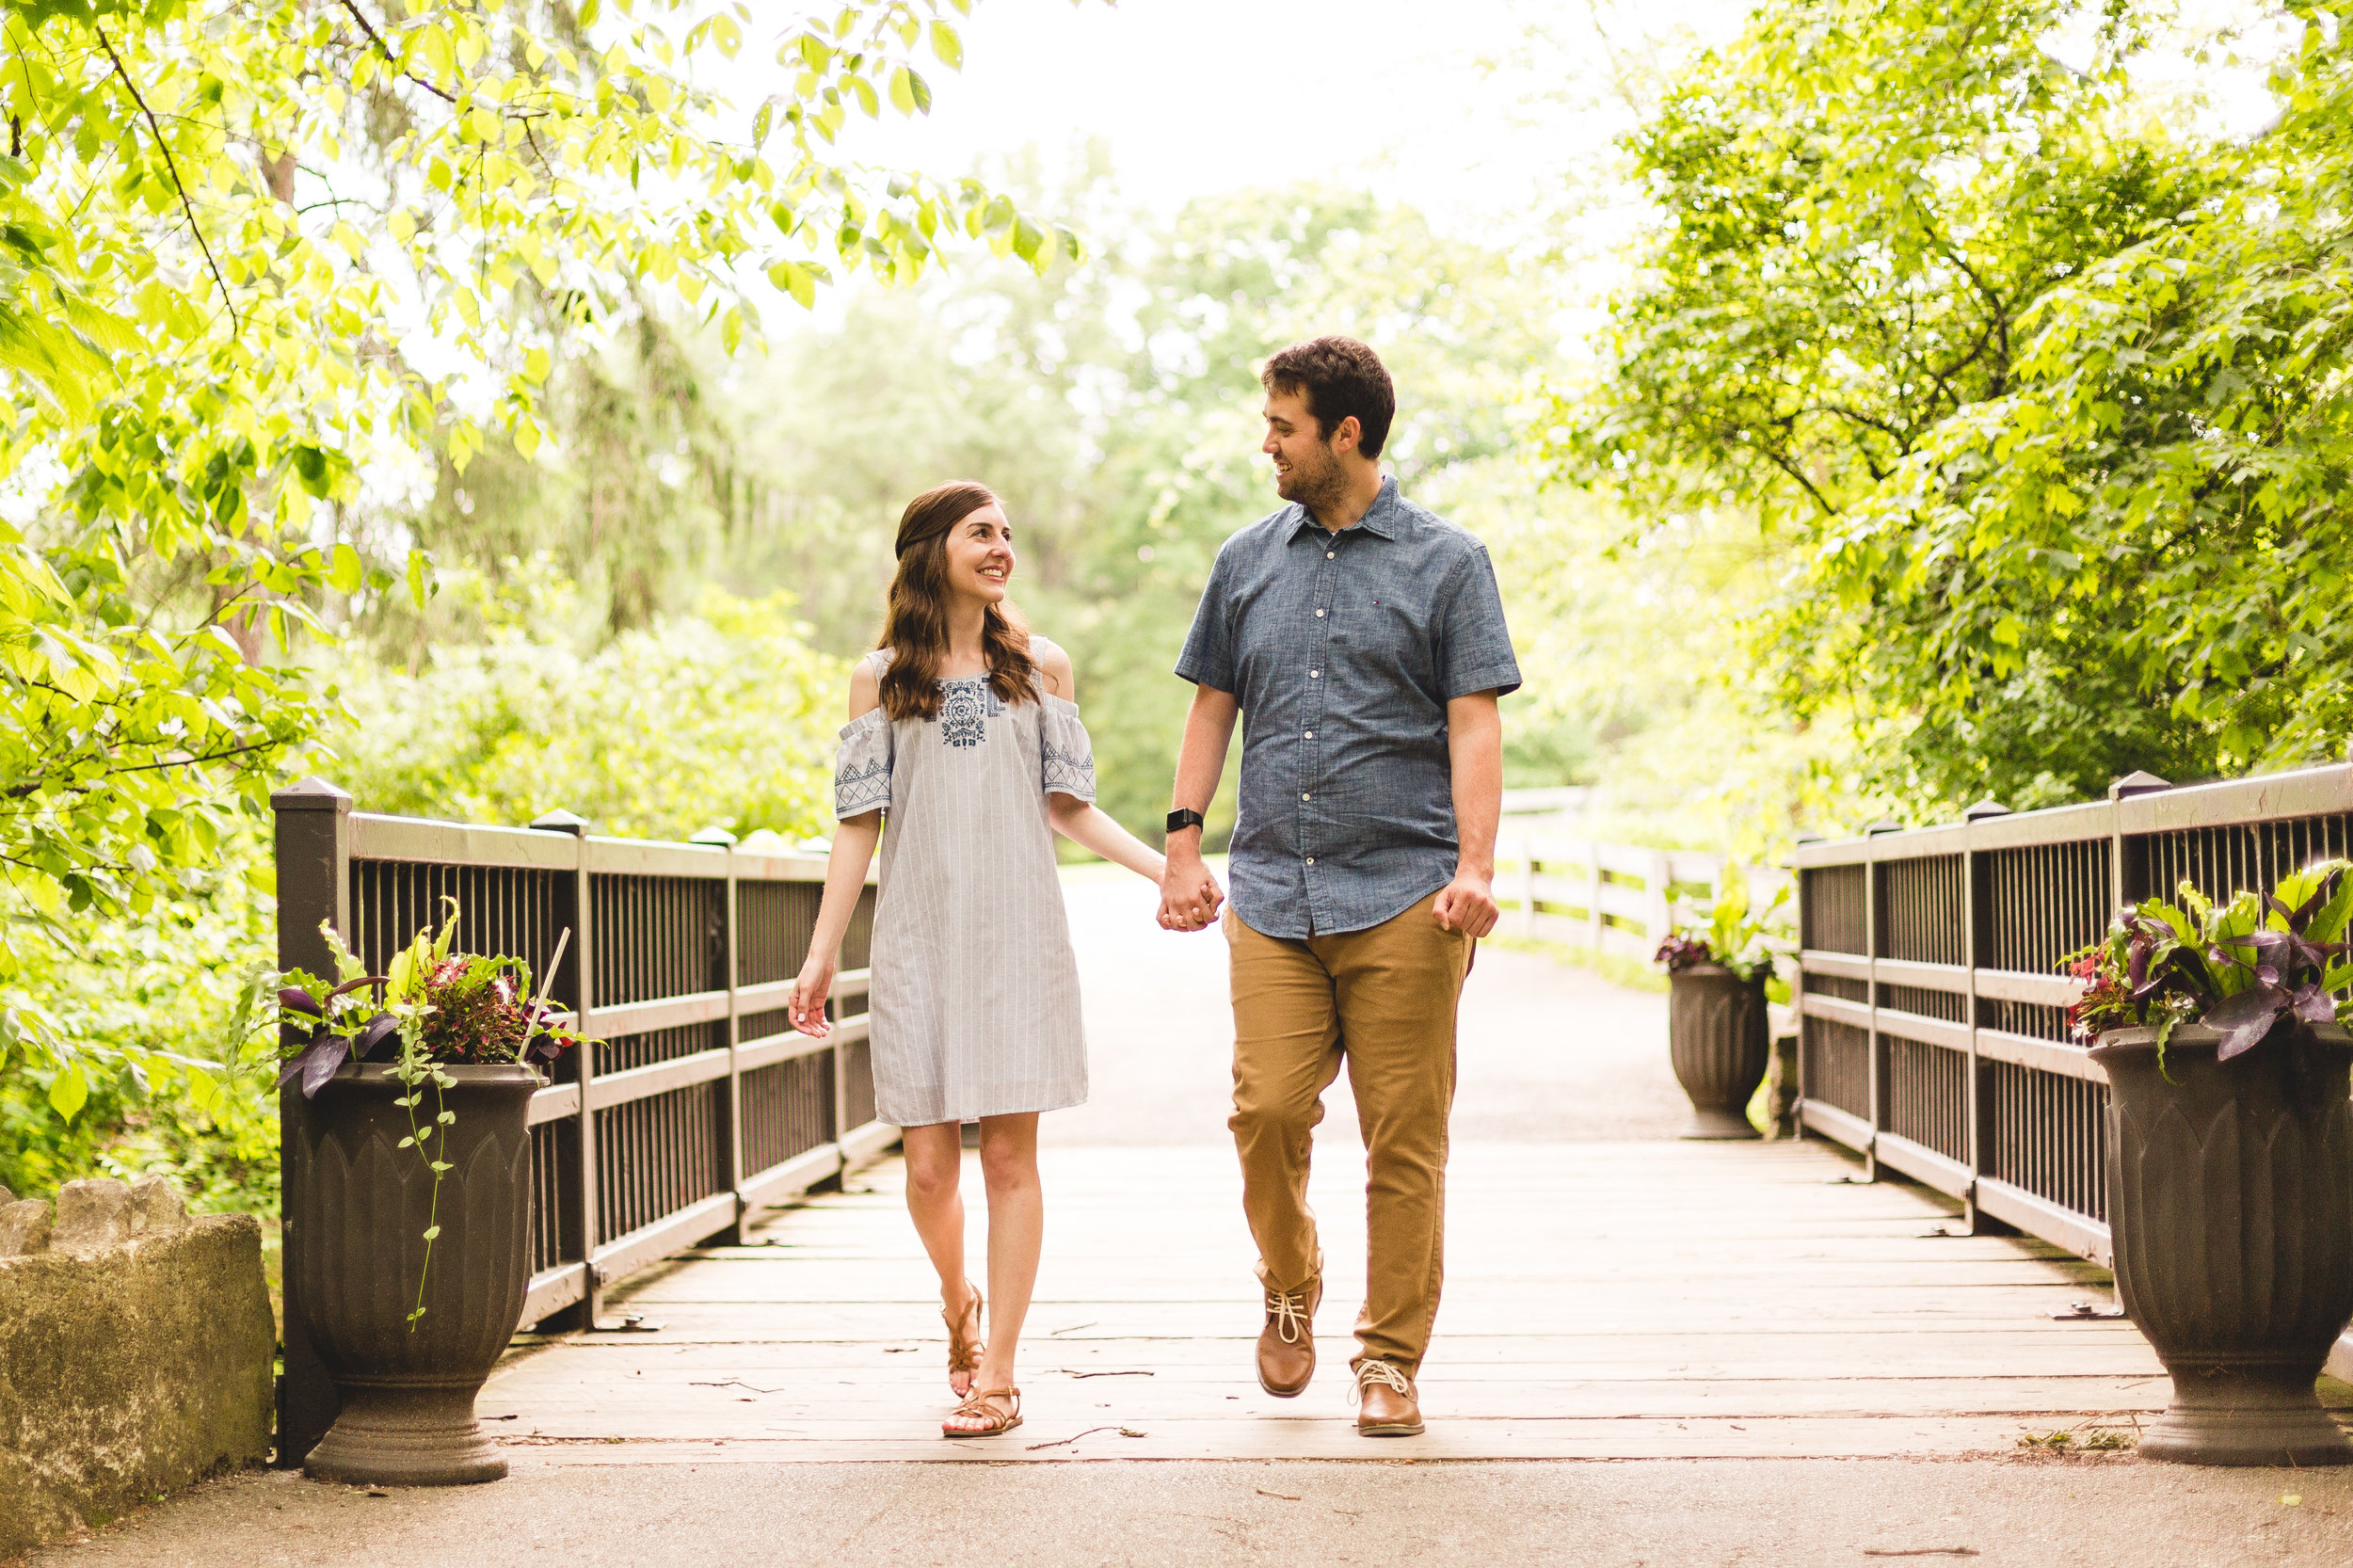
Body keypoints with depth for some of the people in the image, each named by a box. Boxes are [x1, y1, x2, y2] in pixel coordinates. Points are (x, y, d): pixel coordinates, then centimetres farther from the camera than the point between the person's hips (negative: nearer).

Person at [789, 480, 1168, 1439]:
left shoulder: (1042, 669, 10)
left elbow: (1068, 807, 10)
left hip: (1017, 937, 0)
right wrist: (822, 953, 4)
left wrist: (1170, 868, -1)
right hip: (918, 939, 0)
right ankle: (958, 1304, 29)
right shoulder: (882, 679, 8)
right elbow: (858, 822, 8)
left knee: (1009, 1153, -4)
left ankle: (995, 1374, 3)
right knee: (928, 1163, -2)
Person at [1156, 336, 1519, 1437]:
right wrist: (1183, 842, 8)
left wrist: (1475, 867, -14)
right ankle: (1290, 1293, 20)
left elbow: (1474, 724, -2)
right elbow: (1213, 707, 18)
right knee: (1267, 1109, -7)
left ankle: (1390, 1361, 9)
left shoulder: (1446, 562, 4)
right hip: (1273, 892, 3)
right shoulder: (1248, 562, 14)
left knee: (1404, 1139, -2)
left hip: (1403, 895, -3)